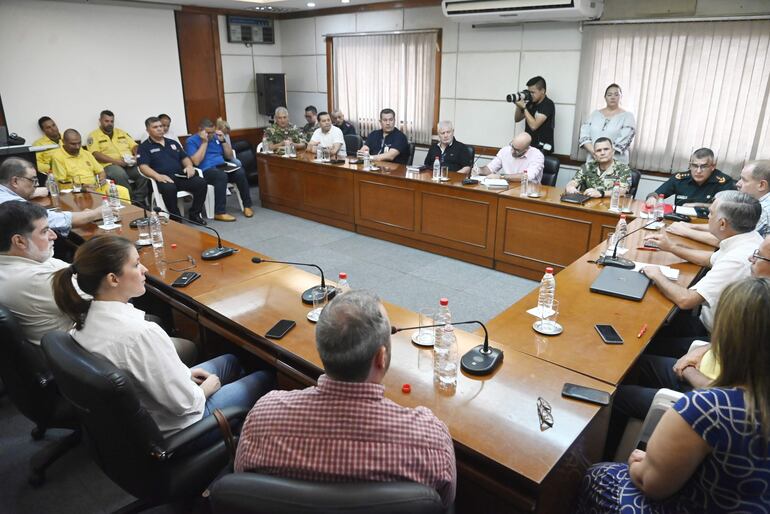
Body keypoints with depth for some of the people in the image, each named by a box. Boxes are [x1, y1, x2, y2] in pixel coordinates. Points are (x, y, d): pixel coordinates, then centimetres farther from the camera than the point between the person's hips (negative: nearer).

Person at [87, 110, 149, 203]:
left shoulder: (121, 132, 25)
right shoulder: (94, 136, 10)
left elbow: (134, 146, 19)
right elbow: (95, 154, -4)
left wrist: (136, 157, -4)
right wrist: (116, 161, -16)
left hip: (130, 164, 4)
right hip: (110, 165, -4)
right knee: (121, 175, -39)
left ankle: (139, 202, -24)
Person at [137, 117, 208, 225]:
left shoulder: (173, 143, 26)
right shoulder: (144, 147, 9)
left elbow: (184, 158, 27)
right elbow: (143, 167, -5)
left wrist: (189, 166, 2)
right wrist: (158, 176, -24)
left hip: (180, 176, 5)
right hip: (164, 179, -5)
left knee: (201, 183, -23)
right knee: (169, 188, -40)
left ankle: (194, 214, -9)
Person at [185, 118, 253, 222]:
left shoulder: (216, 137, 19)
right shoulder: (191, 141, 3)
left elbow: (229, 156, 18)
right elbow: (196, 161, -12)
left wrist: (223, 140, 4)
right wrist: (204, 142, -10)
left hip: (222, 167, 5)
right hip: (206, 170, -5)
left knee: (240, 172, -25)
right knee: (222, 175, -37)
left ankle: (247, 206, -15)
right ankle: (220, 213, -36)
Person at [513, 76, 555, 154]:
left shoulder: (548, 104, -14)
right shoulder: (531, 103, 8)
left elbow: (533, 126, -22)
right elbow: (517, 119, 14)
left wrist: (524, 107, -18)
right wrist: (518, 106, -3)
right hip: (529, 145, 8)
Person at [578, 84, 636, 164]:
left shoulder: (627, 116, 3)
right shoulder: (595, 114, 13)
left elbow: (623, 141, -10)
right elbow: (584, 135, 3)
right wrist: (593, 152, -13)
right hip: (592, 161, 3)